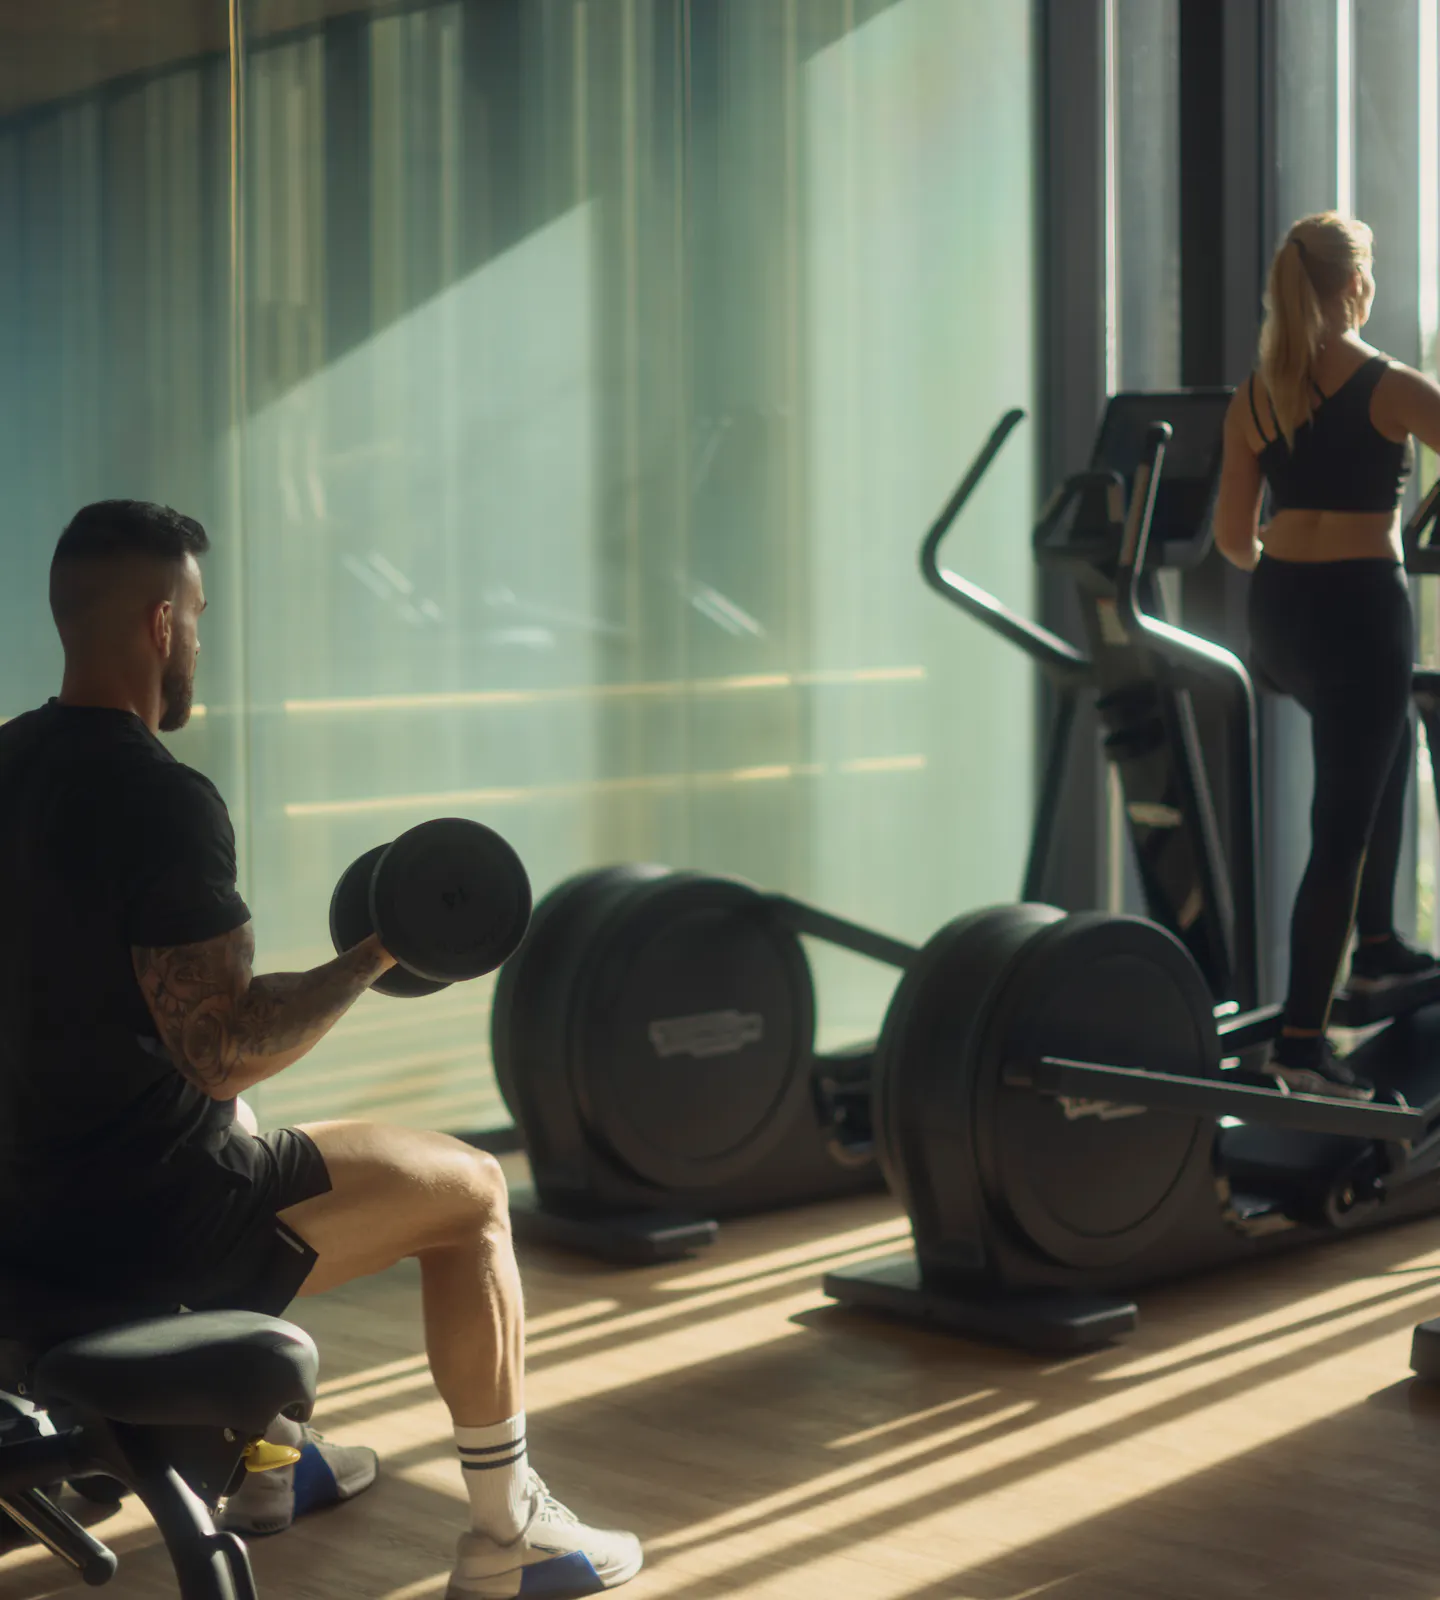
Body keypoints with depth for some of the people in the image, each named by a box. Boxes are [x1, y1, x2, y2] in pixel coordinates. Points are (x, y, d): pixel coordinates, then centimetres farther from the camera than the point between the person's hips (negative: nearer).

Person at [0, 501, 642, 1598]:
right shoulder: (161, 801, -22)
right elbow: (225, 1051, -25)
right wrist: (371, 961, -12)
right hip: (148, 1223, -9)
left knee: (240, 1144, 39)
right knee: (470, 1190, 8)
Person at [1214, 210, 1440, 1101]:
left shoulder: (1253, 399, 4)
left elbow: (1233, 539, 8)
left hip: (1278, 615, 6)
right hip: (1362, 610, -6)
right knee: (1341, 827, -2)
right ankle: (1302, 1041, -3)